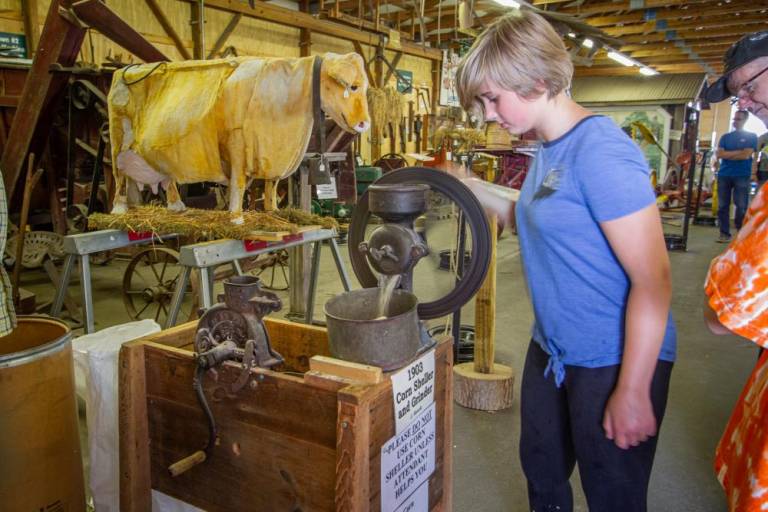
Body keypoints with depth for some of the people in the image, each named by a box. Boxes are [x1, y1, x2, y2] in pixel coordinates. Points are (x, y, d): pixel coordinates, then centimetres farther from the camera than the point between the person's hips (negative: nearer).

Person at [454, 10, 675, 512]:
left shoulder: (600, 150, -22)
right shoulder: (547, 149, 5)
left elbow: (653, 279, -23)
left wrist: (632, 392, -20)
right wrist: (478, 191, 6)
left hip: (615, 362, -8)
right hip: (552, 351, 8)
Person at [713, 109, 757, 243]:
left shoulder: (751, 136, 6)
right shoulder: (725, 137, 15)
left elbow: (746, 155, -8)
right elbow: (719, 154, 1)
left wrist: (727, 154, -1)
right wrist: (737, 152, -7)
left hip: (742, 176, -3)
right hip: (724, 175, 3)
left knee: (741, 207, -6)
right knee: (723, 206, 1)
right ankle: (725, 234, 7)